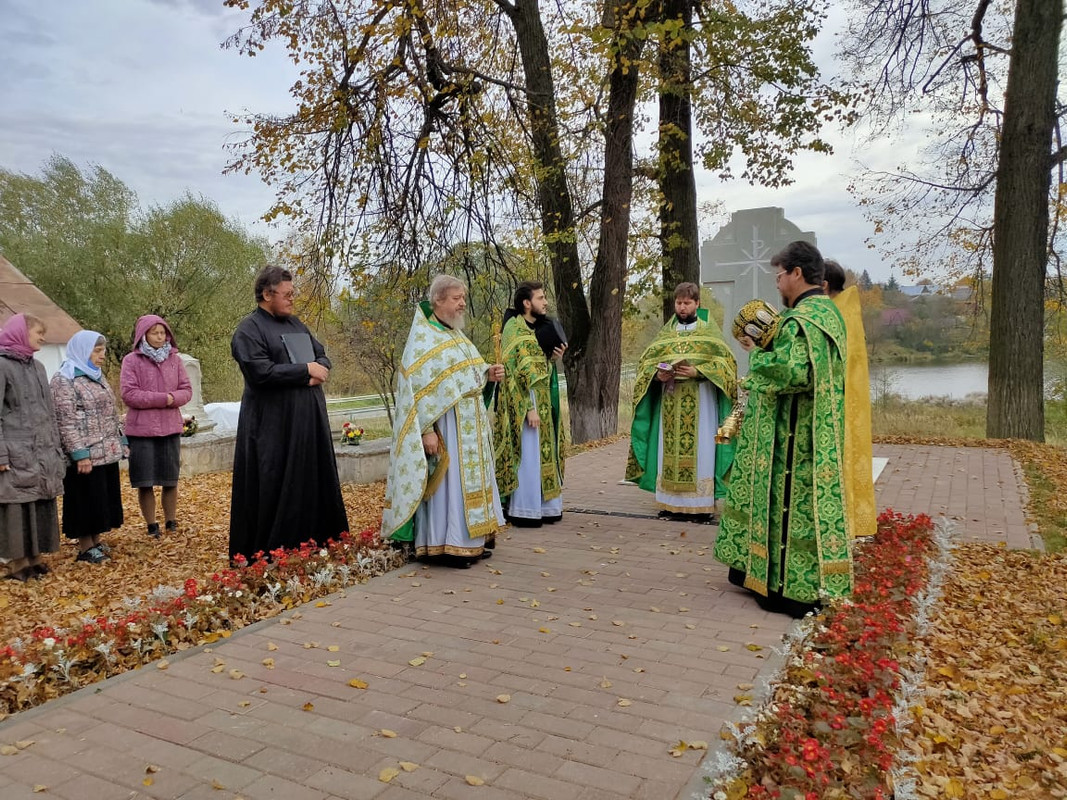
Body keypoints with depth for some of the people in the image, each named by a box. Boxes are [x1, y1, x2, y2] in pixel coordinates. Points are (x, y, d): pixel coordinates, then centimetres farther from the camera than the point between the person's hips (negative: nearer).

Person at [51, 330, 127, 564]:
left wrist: (122, 440, 16)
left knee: (104, 498, 14)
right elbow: (66, 421, -17)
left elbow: (112, 413, 20)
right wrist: (80, 453, -21)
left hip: (107, 452, 8)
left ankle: (96, 541, 27)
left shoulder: (97, 377, 15)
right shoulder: (64, 380, -11)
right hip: (86, 455, -8)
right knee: (87, 500, 0)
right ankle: (85, 548, 12)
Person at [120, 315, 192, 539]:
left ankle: (171, 523, 23)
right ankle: (152, 526, 16)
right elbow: (128, 394, -9)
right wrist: (162, 398, -14)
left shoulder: (174, 359, 7)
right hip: (141, 429, -2)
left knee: (170, 481, 10)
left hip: (170, 428, 3)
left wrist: (173, 398, -16)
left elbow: (186, 390, 6)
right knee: (145, 483, 4)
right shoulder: (131, 360, -2)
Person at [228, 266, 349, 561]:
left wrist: (319, 372, -7)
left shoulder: (296, 324, 16)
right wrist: (305, 370, -15)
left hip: (308, 420, 7)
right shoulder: (249, 329, -8)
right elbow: (260, 371, -20)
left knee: (314, 481, 11)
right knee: (275, 490, -1)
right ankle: (266, 554, 10)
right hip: (273, 425, -7)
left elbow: (322, 356, 17)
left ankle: (315, 544, 22)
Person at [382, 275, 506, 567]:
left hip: (469, 426, 9)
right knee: (447, 482, -6)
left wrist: (488, 375, 1)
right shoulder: (422, 337, -11)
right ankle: (443, 545, 4)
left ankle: (469, 541, 21)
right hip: (443, 424, -9)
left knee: (469, 478, 12)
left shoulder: (457, 335, 15)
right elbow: (416, 386, -18)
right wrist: (426, 430, -24)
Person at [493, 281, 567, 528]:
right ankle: (523, 510, 3)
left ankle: (541, 507, 20)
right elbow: (521, 371, -18)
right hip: (525, 400, -9)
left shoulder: (536, 327, 15)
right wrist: (530, 408, -22)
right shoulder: (515, 329, -12)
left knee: (541, 453, 12)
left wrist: (553, 357, 1)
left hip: (543, 401, 9)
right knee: (527, 454, -5)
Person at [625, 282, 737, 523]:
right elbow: (647, 360, 12)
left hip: (700, 401, -3)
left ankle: (701, 506, 0)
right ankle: (672, 504, 8)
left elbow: (725, 361, -4)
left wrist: (697, 371, -18)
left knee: (699, 451, -4)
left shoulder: (709, 330, 6)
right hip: (670, 402, 3)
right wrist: (657, 374, -10)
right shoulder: (666, 332, 15)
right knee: (669, 451, 2)